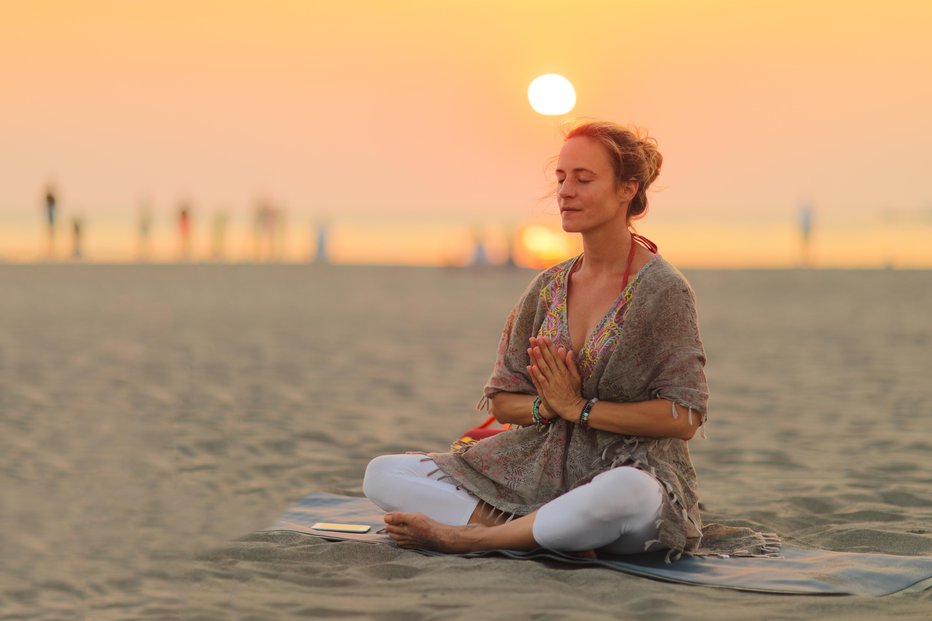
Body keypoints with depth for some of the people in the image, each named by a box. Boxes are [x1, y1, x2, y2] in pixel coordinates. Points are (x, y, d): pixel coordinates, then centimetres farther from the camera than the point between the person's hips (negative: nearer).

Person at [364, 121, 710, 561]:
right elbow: (502, 401, 12)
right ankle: (550, 534, -23)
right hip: (543, 470, 6)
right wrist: (546, 406, -11)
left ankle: (463, 536, -26)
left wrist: (579, 407, -13)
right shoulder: (549, 288, 10)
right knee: (382, 475, -8)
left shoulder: (663, 290, -7)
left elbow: (684, 418, -14)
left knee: (628, 494, -46)